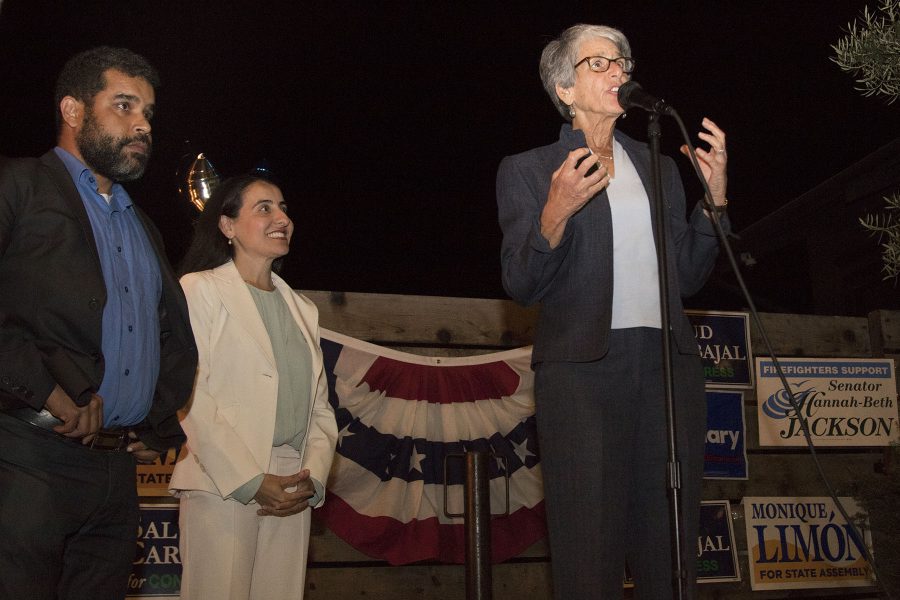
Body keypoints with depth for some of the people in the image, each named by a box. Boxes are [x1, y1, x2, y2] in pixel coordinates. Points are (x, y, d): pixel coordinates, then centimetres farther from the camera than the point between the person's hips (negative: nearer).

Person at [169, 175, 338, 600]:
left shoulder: (302, 309, 19)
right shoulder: (200, 290, 1)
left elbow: (320, 407, 14)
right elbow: (190, 397, -9)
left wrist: (312, 477, -3)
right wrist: (251, 480, -14)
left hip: (292, 495, 5)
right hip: (224, 485, -5)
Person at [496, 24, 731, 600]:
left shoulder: (660, 168, 20)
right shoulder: (526, 170, 8)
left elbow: (687, 277, 16)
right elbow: (521, 284, 0)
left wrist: (715, 196, 4)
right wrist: (556, 213, -16)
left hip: (669, 363, 4)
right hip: (583, 367, -3)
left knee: (670, 547, 4)